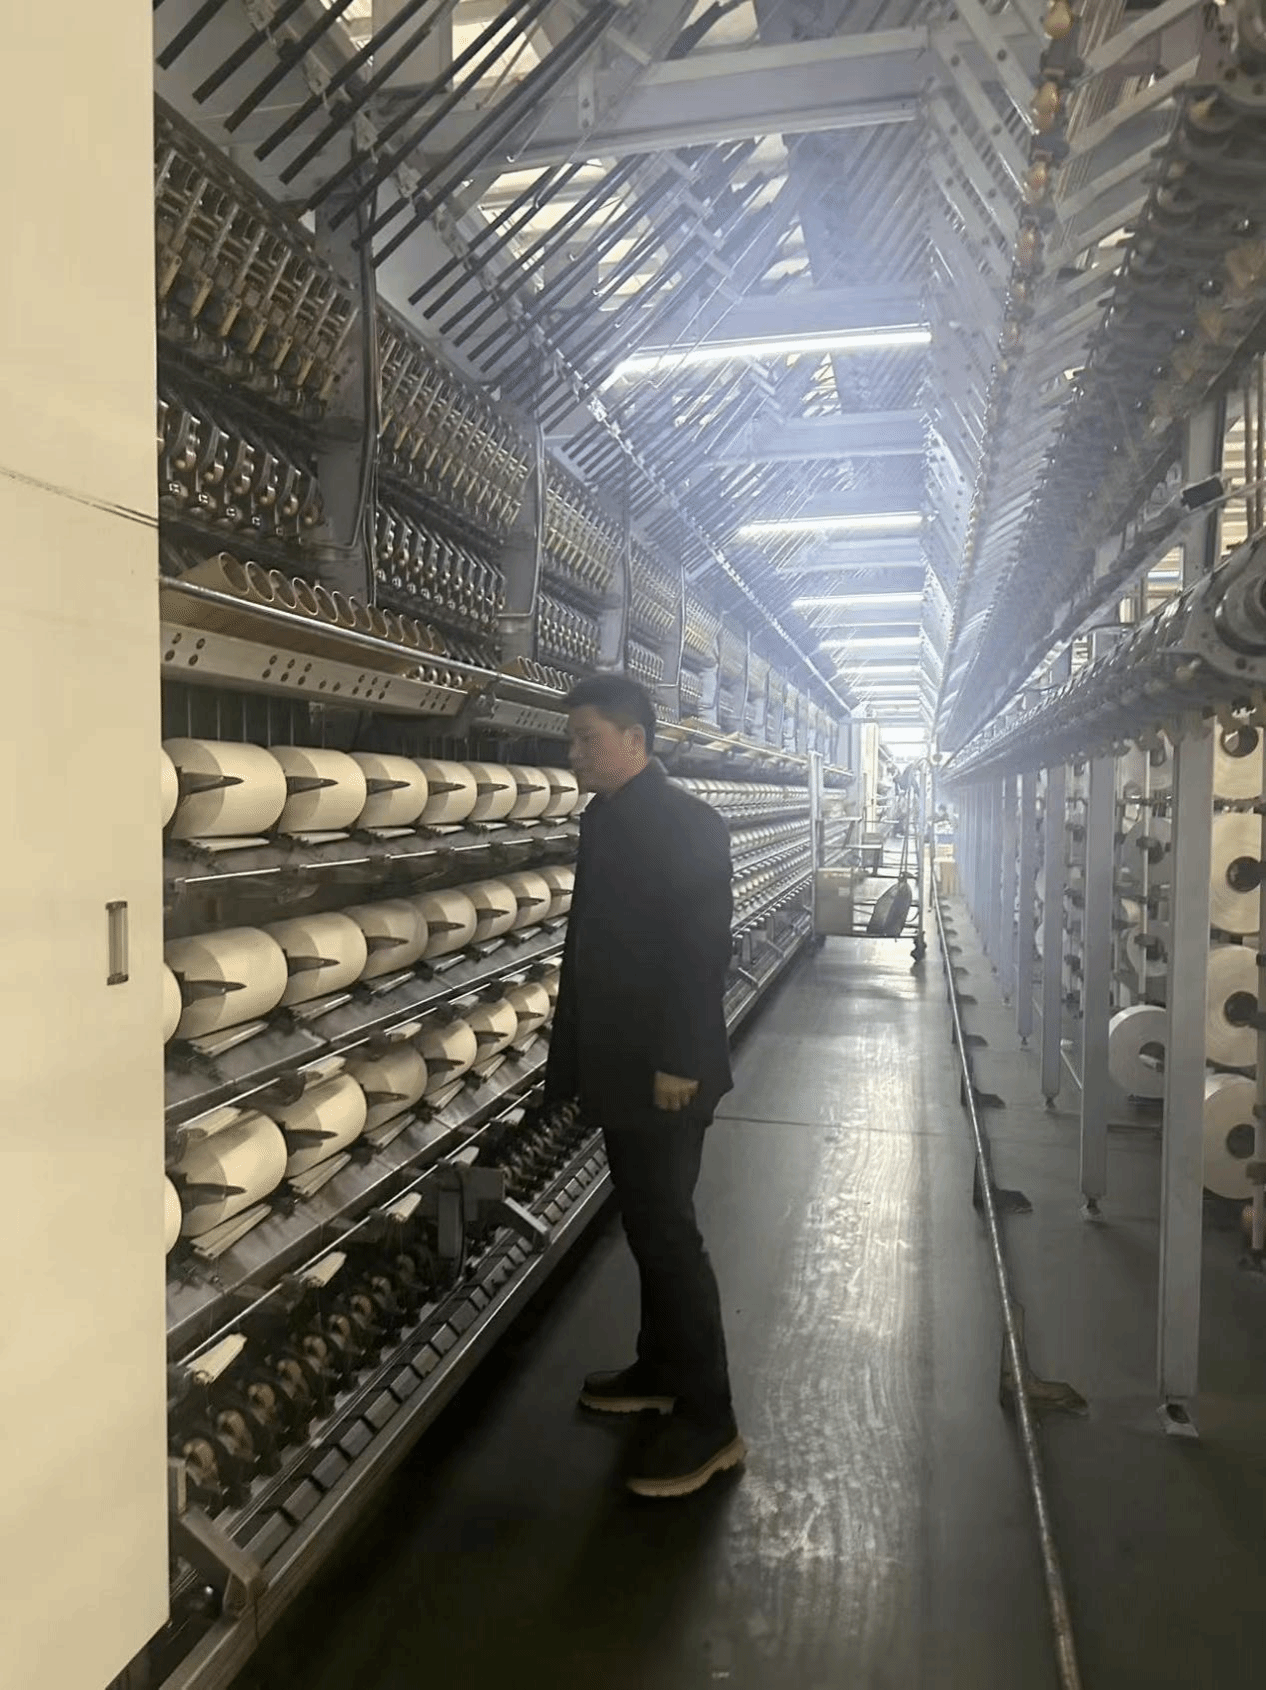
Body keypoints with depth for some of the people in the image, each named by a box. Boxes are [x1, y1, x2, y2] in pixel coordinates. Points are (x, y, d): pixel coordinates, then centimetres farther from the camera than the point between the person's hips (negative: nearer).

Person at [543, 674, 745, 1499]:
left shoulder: (685, 823, -16)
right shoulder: (606, 818, 10)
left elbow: (702, 949, -21)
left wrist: (679, 1062, -23)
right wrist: (574, 1055, 15)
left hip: (664, 1073, -8)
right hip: (620, 1064, 8)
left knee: (668, 1232, 0)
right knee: (646, 1224, 19)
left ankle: (709, 1421, 14)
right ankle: (660, 1369, 36)